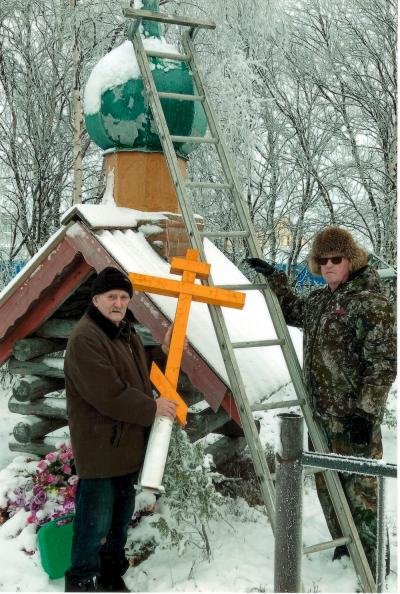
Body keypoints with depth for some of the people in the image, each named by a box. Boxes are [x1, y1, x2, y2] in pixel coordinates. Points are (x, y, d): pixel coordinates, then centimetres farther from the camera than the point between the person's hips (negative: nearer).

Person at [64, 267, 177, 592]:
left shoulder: (126, 333, 13)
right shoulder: (85, 338, -19)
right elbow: (107, 394, -25)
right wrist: (152, 408, -17)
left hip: (128, 446, 10)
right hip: (99, 449, -10)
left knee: (122, 517, 19)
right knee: (96, 521, -2)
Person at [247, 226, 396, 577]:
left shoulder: (370, 302, -13)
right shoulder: (319, 300, 12)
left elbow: (383, 362, -18)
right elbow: (293, 312, 36)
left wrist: (366, 410, -20)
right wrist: (274, 278, 28)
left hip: (355, 417, -8)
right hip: (322, 415, 9)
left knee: (360, 489, -4)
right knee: (327, 486, 17)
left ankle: (373, 569, 11)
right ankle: (343, 554, 34)